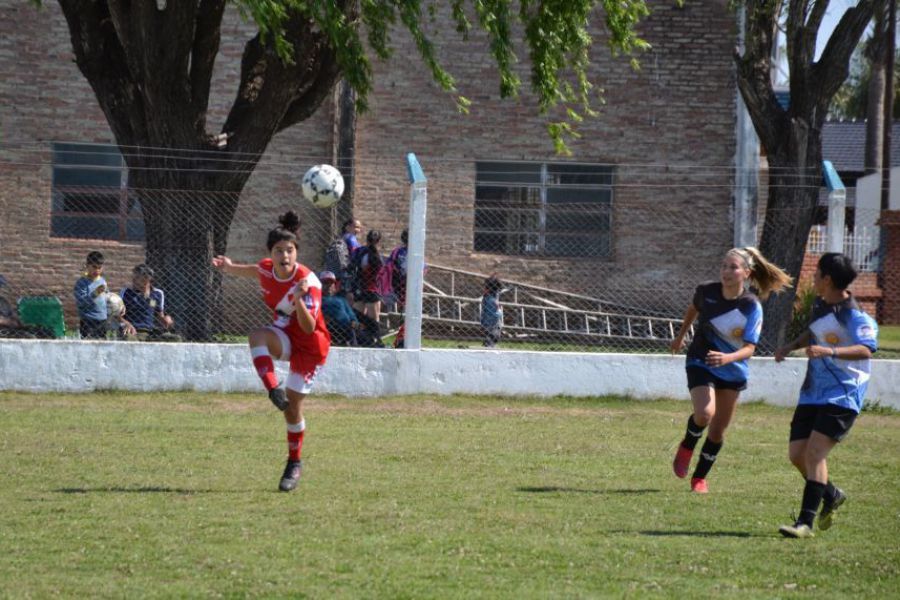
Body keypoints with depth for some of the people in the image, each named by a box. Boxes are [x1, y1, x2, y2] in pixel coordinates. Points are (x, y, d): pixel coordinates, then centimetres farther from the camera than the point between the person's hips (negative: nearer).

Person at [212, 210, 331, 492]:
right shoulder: (266, 269, -11)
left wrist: (299, 299, -50)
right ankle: (274, 390, -36)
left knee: (293, 407, -3)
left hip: (310, 346, -5)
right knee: (256, 336, -31)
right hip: (284, 336, 5)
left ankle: (295, 464, 17)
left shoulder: (308, 282, -28)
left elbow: (309, 328, -35)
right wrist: (229, 268, 6)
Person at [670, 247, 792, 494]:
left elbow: (749, 348, -22)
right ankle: (687, 446, 6)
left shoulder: (752, 307, -18)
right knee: (705, 413, -25)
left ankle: (700, 477, 26)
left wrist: (727, 358, -42)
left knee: (718, 430, 7)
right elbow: (693, 309, 12)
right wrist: (680, 336, 26)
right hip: (700, 363, -1)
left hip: (733, 371, 1)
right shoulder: (706, 291, -12)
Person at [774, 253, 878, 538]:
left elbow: (867, 349, -31)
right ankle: (831, 495, 31)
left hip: (842, 396, -8)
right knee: (797, 454, 4)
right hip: (813, 394, 8)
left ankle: (805, 522, -17)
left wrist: (830, 351, -43)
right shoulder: (819, 305, 10)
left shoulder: (854, 315, -17)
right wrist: (791, 346, 16)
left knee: (814, 451, -19)